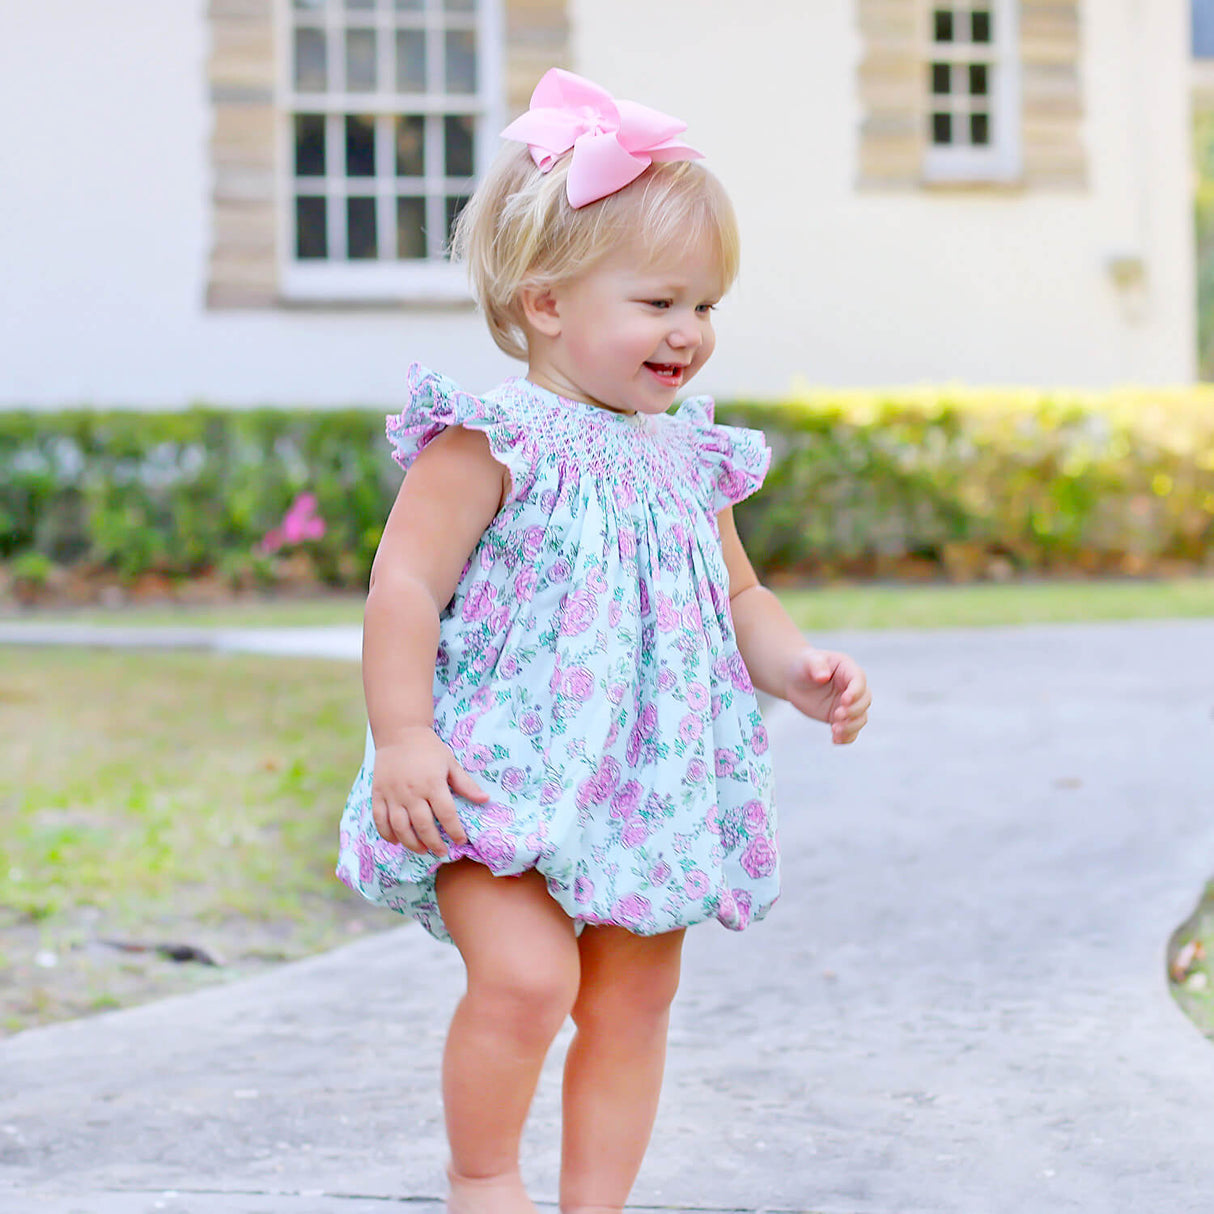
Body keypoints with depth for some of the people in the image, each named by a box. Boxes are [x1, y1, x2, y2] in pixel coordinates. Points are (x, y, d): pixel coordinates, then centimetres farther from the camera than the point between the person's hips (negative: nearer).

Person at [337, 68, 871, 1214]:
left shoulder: (688, 460, 11)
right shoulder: (491, 442, -10)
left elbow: (737, 595, 21)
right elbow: (405, 585, -13)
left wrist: (800, 672, 2)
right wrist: (402, 738, -20)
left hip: (649, 781, 7)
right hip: (504, 775, -7)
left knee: (633, 1004, 9)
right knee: (526, 977, -20)